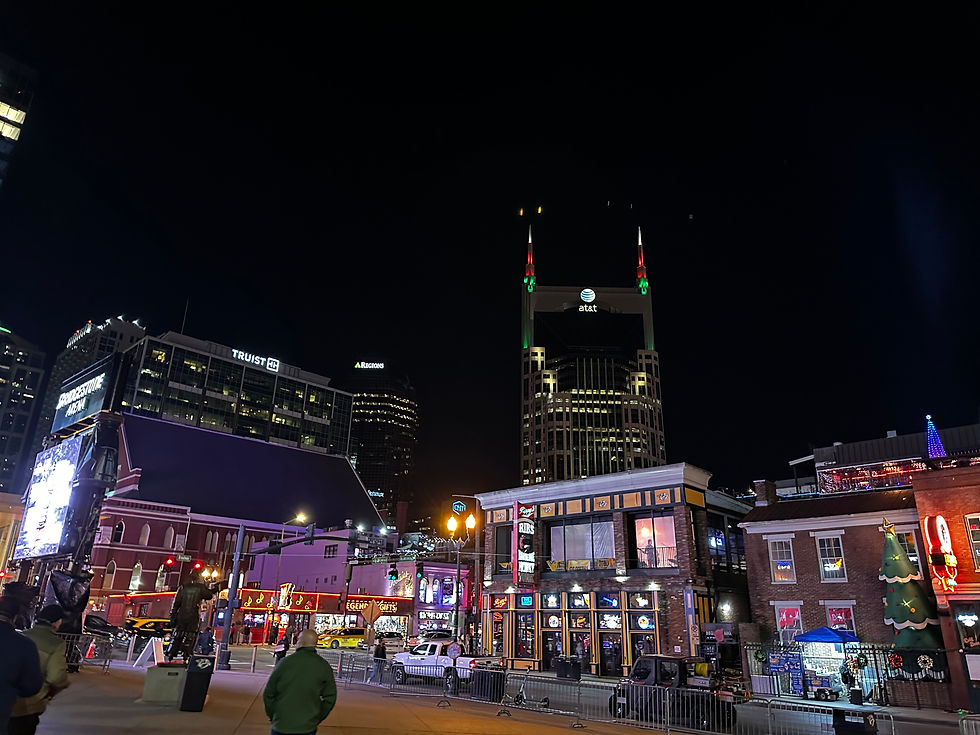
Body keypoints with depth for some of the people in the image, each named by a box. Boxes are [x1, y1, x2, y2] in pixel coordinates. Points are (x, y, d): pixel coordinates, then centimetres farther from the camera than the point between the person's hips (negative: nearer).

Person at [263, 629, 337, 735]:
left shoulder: (285, 663, -11)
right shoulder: (324, 667, -6)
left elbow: (268, 694, -3)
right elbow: (330, 698, -3)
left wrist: (272, 716, 12)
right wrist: (317, 720, 9)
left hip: (281, 726, -1)